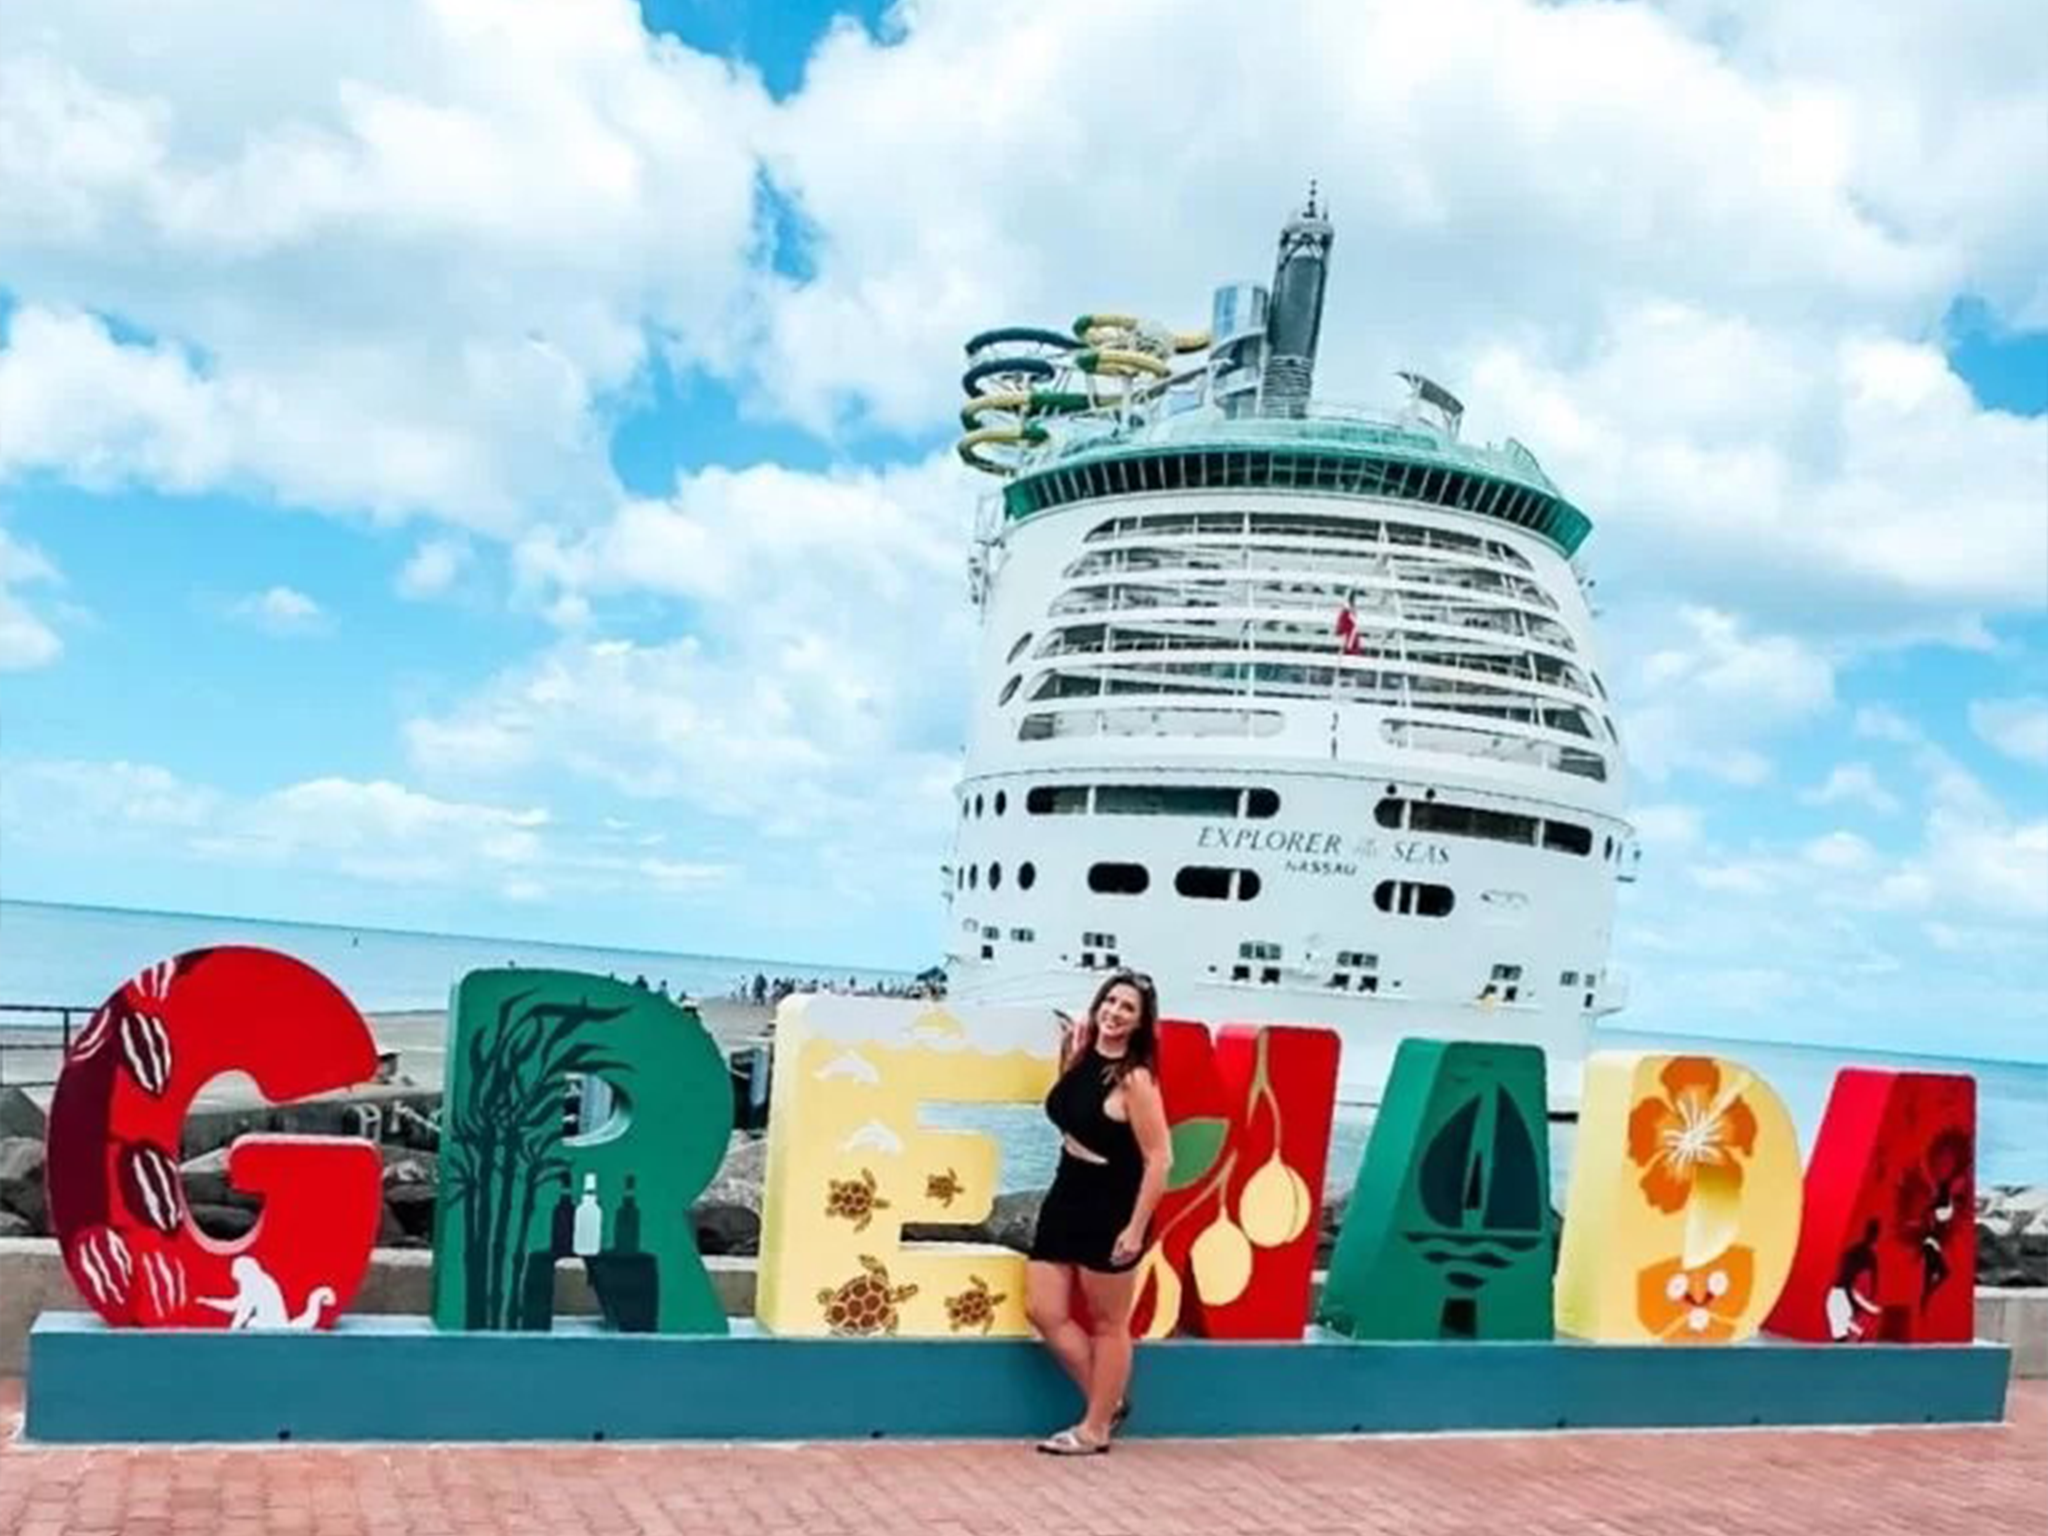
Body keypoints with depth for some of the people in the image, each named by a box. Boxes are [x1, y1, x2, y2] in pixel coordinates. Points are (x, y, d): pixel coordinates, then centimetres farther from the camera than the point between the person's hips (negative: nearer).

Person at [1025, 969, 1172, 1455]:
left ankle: (1096, 1429, 22)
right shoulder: (1083, 1057, 3)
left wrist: (1137, 1227, -19)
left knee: (1107, 1324, 8)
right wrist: (1068, 1057, 5)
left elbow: (1159, 1158, -19)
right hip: (1065, 1200, 8)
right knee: (1044, 1312, 9)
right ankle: (1110, 1401, 26)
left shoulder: (1134, 1078, -19)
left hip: (1111, 1213, -8)